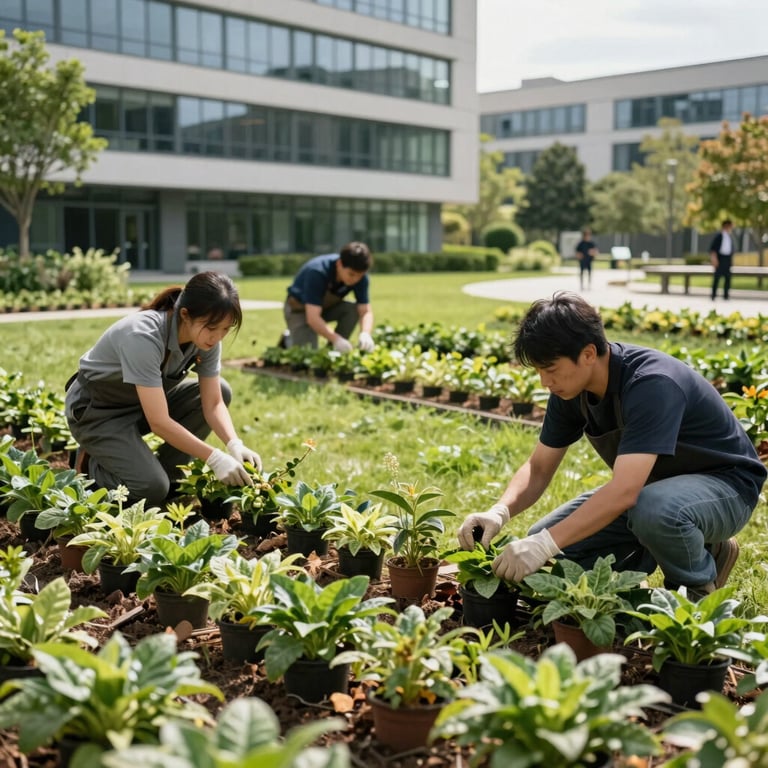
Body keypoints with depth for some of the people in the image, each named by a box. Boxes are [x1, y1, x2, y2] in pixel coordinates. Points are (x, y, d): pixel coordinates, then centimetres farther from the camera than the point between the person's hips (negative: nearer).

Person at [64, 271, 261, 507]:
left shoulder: (206, 337, -15)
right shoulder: (144, 336, -36)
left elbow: (213, 403, -11)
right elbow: (159, 421, -36)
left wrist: (235, 445, -28)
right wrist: (215, 458, -35)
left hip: (146, 401, 7)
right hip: (96, 411, -7)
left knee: (221, 391, -9)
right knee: (152, 488, -24)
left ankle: (167, 470, 1)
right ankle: (91, 464, 6)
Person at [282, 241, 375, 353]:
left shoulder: (359, 276, -21)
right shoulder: (317, 272, -36)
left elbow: (366, 311, -21)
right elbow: (313, 318, -42)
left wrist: (365, 334, -43)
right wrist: (336, 339, -55)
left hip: (327, 306, 5)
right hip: (299, 309, -5)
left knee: (353, 310, -24)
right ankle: (290, 340, 10)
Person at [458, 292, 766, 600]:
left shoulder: (651, 385, -34)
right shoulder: (571, 389, -10)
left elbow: (624, 492, -42)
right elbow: (538, 468, -3)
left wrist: (546, 544, -44)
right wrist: (499, 512, -23)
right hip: (653, 485, 7)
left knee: (653, 509, -41)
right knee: (547, 544, -6)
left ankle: (698, 588, -7)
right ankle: (672, 547, 9)